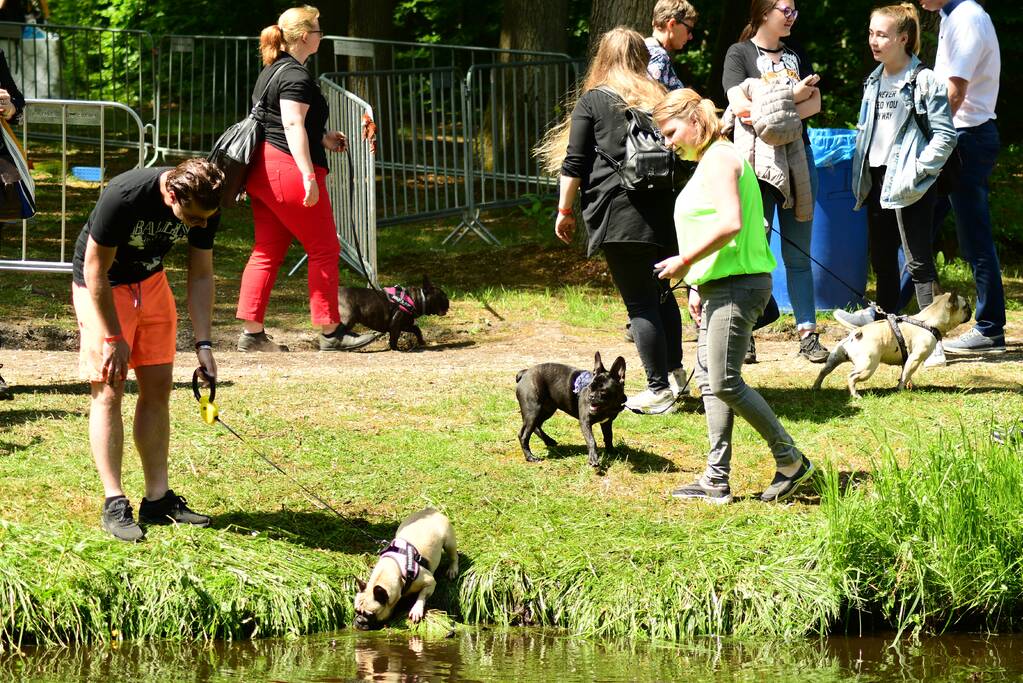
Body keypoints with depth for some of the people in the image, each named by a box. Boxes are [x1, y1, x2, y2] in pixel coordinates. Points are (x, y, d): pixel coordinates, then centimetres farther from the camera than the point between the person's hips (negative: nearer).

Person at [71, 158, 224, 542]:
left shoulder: (205, 209, -18)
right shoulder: (124, 197, -35)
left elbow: (200, 276, -5)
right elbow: (96, 270, -24)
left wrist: (203, 344, -11)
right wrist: (113, 337, -19)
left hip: (150, 281, 6)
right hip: (101, 287, -6)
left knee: (157, 388, 3)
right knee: (109, 391, -11)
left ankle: (158, 499, 8)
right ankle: (114, 505, -11)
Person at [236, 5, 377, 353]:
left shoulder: (272, 71, 18)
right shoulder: (295, 76, -13)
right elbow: (293, 126, -22)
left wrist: (324, 139, 28)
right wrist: (309, 175, -27)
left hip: (263, 168, 10)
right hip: (288, 168, -10)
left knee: (267, 252, 10)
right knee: (324, 249, -1)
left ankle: (251, 331, 7)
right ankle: (330, 331, 3)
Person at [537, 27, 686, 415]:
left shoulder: (593, 101, 1)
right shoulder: (659, 99, 14)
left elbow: (574, 163, -2)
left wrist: (565, 211, 6)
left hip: (620, 215, -5)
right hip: (663, 214, 5)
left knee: (639, 303, -4)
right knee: (660, 292, 21)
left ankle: (659, 390, -7)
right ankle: (675, 373, 25)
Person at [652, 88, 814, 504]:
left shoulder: (719, 159, -12)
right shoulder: (708, 162, 20)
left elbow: (730, 224, -24)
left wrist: (685, 261, -17)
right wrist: (698, 286, 23)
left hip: (737, 285, -11)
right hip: (720, 287, 11)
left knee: (725, 381, -11)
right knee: (708, 379, 9)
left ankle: (791, 462, -3)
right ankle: (716, 480, 10)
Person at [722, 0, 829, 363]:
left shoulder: (796, 55, 15)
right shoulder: (739, 54, 0)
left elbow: (814, 103, 3)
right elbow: (740, 105, -14)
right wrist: (792, 96, -13)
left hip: (797, 157, 4)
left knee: (798, 254, 5)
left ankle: (808, 334, 4)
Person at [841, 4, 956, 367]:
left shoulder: (925, 82, -10)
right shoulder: (874, 81, 13)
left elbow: (945, 134, -12)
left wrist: (918, 171, -16)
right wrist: (860, 171, 13)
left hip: (907, 184, -8)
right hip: (876, 179, 8)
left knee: (918, 259, -8)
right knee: (881, 255, 19)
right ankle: (885, 314, 35)